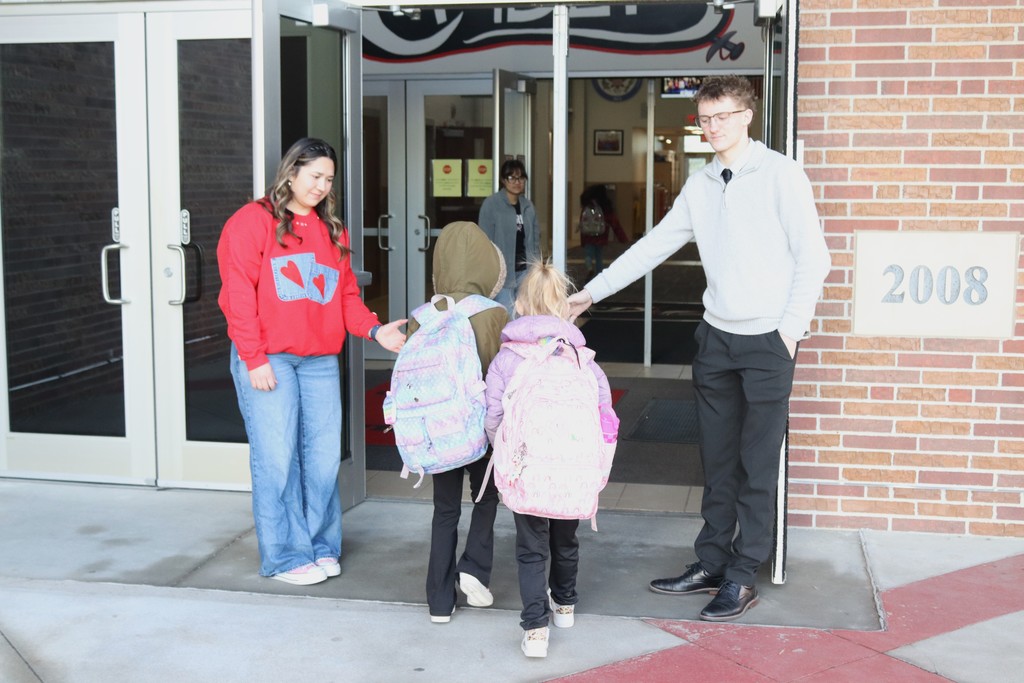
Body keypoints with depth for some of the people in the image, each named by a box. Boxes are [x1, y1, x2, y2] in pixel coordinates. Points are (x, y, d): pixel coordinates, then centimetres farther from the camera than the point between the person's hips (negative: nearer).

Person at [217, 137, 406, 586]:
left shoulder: (332, 230, 17)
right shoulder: (252, 221, -1)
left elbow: (347, 293, 17)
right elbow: (238, 295, -7)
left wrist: (373, 330, -2)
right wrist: (254, 359, -12)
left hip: (320, 360, 5)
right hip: (268, 360, -5)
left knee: (323, 456, 5)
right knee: (276, 459, -5)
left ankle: (322, 546, 19)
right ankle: (286, 557, 5)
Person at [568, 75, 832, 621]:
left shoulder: (780, 175, -6)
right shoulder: (699, 186, 10)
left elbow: (813, 257, -8)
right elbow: (652, 247, 14)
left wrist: (790, 329, -13)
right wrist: (592, 291, 13)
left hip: (768, 340, -5)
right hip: (717, 336, 6)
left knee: (757, 465, 1)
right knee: (717, 462, 12)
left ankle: (743, 576, 10)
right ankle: (710, 565, 21)